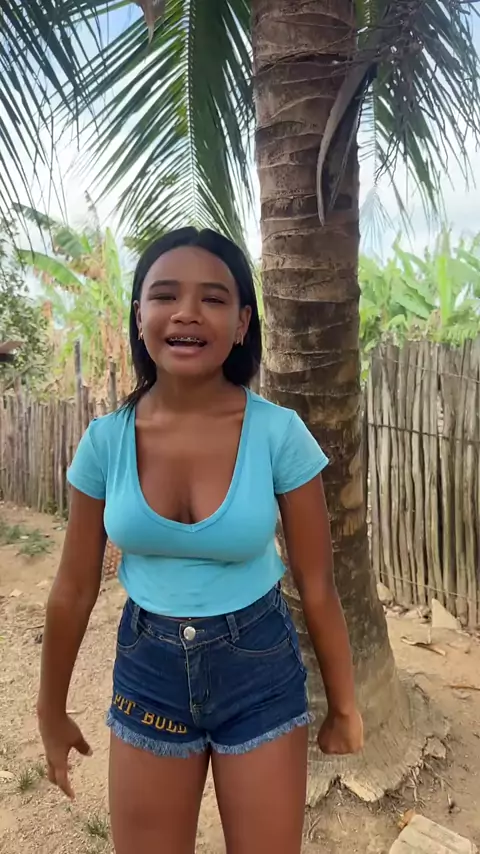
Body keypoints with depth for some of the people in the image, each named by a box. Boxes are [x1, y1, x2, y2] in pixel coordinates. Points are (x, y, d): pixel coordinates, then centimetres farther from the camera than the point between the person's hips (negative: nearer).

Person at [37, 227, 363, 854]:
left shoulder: (279, 433, -19)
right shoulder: (106, 439, -13)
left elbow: (317, 588, -9)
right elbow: (74, 590, -2)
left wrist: (344, 706, 2)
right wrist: (52, 709, 9)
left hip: (260, 672, -1)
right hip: (147, 674, 2)